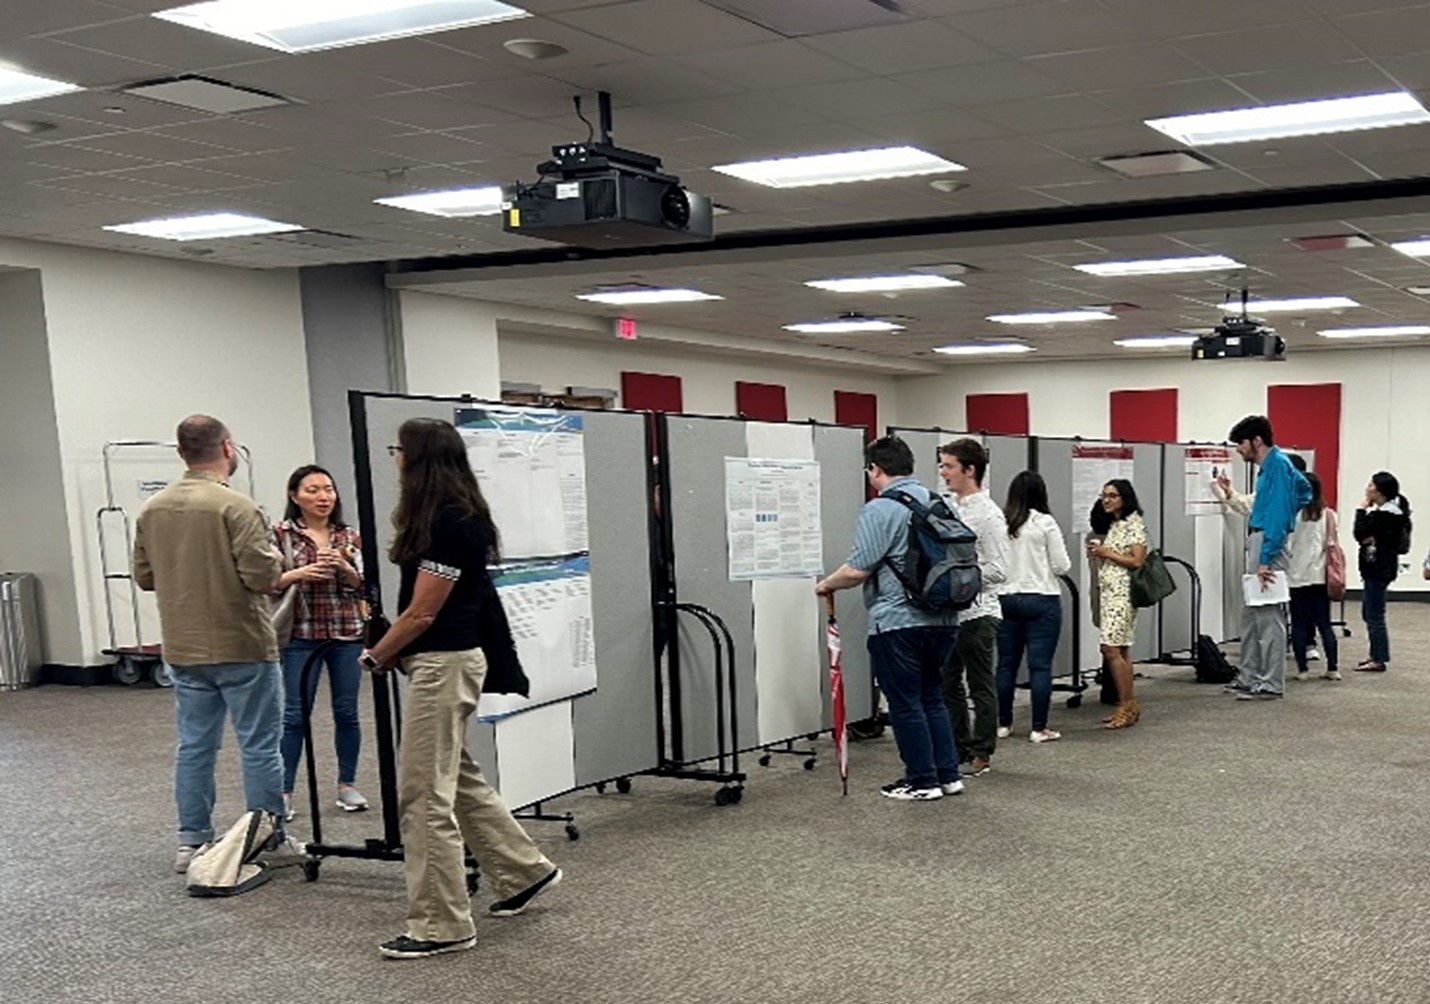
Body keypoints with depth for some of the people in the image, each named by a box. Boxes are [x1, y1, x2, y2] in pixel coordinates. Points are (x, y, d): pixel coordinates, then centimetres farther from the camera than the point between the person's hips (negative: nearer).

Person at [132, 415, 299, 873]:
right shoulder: (235, 506, -17)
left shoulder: (153, 510, 4)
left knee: (194, 745, 13)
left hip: (183, 650, 6)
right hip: (242, 647, -6)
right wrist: (274, 559, 0)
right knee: (259, 746, 4)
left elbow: (144, 576, 10)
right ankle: (269, 840, 12)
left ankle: (192, 841, 19)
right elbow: (263, 577, -21)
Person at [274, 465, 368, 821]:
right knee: (295, 714, 0)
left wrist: (343, 567, -14)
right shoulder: (281, 534, 0)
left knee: (347, 711, 8)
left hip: (347, 634, 3)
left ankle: (347, 784, 20)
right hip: (301, 634, -3)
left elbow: (363, 585, 4)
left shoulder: (349, 536, 8)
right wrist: (299, 573, -21)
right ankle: (284, 790, 8)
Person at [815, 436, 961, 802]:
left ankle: (922, 781, 9)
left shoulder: (880, 509, -13)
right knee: (932, 697, 18)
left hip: (897, 623, -8)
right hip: (942, 618, 8)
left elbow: (858, 570, -18)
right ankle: (948, 773, 20)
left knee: (906, 704, 3)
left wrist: (826, 585, -1)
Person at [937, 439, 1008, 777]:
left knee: (981, 686, 3)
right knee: (948, 684, 14)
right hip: (949, 612, 8)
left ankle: (982, 753, 12)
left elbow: (998, 571, -18)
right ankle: (959, 748, 25)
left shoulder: (987, 514, -15)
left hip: (977, 613, -8)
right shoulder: (947, 507, 9)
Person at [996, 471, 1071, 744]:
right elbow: (1062, 566, -6)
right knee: (1040, 665, 1)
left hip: (1005, 599, 3)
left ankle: (1003, 723, 18)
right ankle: (1039, 728, 2)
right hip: (1041, 600, -3)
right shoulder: (1045, 523, -9)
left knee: (1006, 663, 11)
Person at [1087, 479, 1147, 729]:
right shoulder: (1114, 524, 18)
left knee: (1111, 649, -13)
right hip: (1108, 591, 9)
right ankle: (1128, 706, 13)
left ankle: (1127, 705, -7)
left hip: (1122, 593, -9)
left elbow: (1137, 561, -16)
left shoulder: (1134, 524, -9)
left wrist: (1106, 553, -11)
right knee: (1119, 651, 9)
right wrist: (1097, 553, 7)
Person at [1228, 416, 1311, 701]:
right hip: (1258, 541, 11)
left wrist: (1265, 561, -22)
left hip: (1269, 543, -11)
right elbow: (1304, 489, 32)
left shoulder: (1277, 464, -14)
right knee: (1250, 615, 15)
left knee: (1268, 616, -6)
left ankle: (1271, 684, -1)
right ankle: (1249, 677, 22)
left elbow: (1277, 515, -20)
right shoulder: (1273, 464, 15)